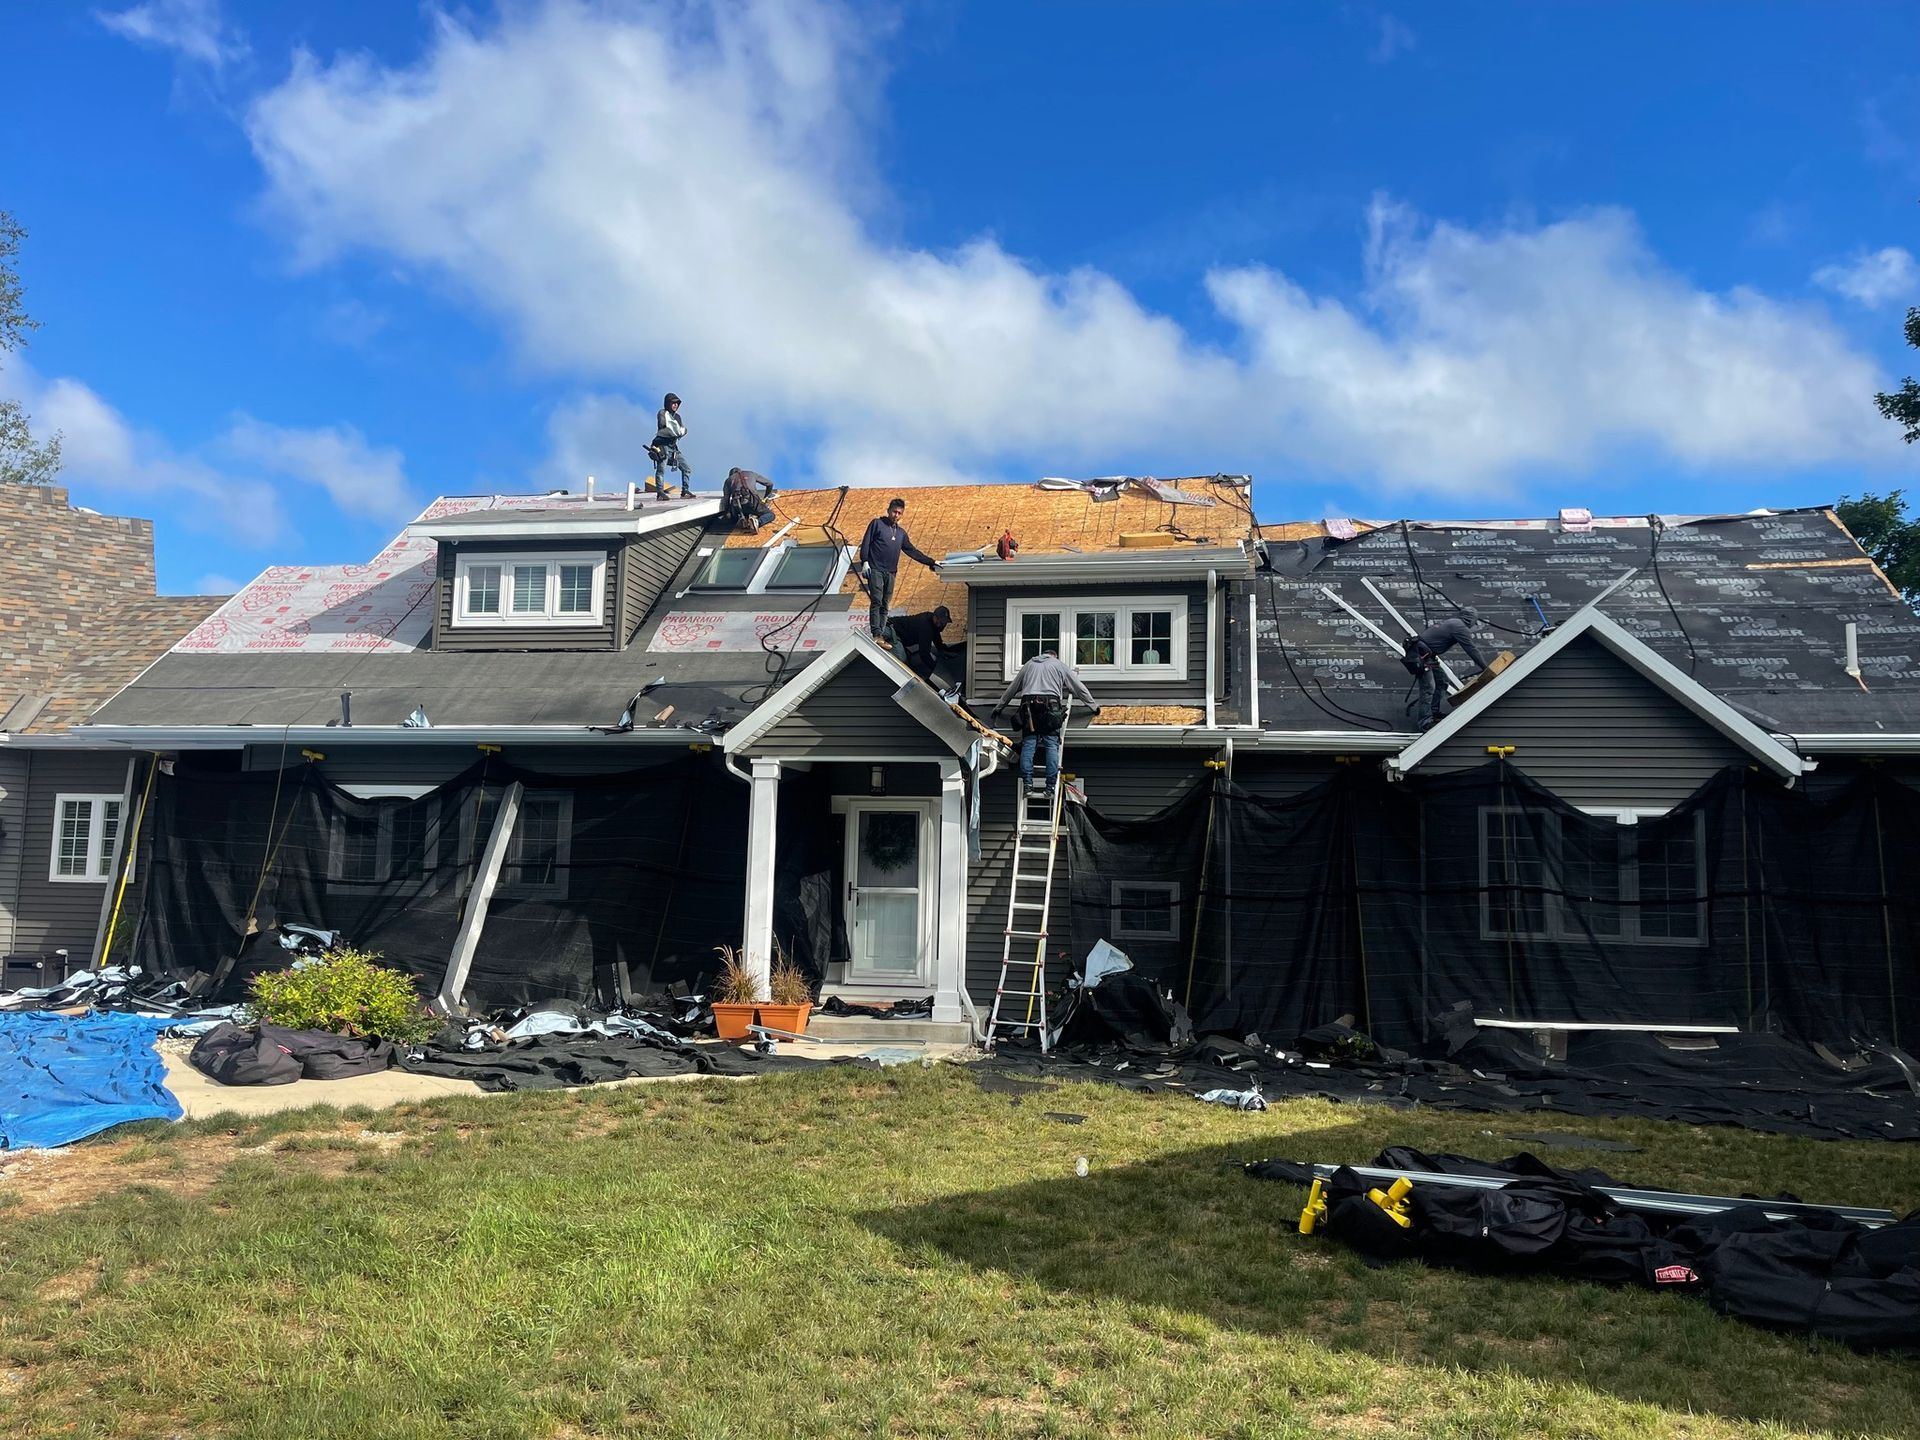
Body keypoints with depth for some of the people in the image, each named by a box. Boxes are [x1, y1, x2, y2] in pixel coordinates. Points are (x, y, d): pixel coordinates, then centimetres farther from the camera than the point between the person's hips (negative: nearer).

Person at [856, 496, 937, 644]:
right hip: (875, 570, -6)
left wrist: (931, 562, 19)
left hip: (891, 573, 6)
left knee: (885, 606, 4)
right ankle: (877, 635, -22)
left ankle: (882, 637, 4)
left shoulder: (901, 532, 20)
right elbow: (865, 543, -1)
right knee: (876, 602, -15)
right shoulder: (877, 523, 5)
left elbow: (912, 551, 22)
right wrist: (865, 562, -13)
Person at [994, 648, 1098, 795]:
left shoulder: (1028, 665, 28)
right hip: (1051, 705, -2)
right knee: (1051, 745, -3)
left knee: (1028, 744, 1)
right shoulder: (1059, 664, 21)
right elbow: (1079, 687, 23)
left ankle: (1027, 784, -9)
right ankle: (1050, 787, -10)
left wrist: (998, 708, 42)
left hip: (1028, 705, 2)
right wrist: (1094, 705, 31)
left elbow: (1011, 689, 33)